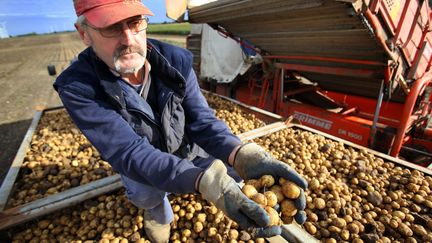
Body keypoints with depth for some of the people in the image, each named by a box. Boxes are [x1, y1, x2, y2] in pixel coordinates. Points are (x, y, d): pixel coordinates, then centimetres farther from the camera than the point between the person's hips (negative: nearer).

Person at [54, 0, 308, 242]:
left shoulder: (176, 60, -21)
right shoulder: (77, 87, -28)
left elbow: (201, 120, -23)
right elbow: (129, 153, -36)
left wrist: (244, 156, -44)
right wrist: (207, 181, -52)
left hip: (188, 149, 2)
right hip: (139, 166, 0)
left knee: (236, 169, -7)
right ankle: (158, 210, 27)